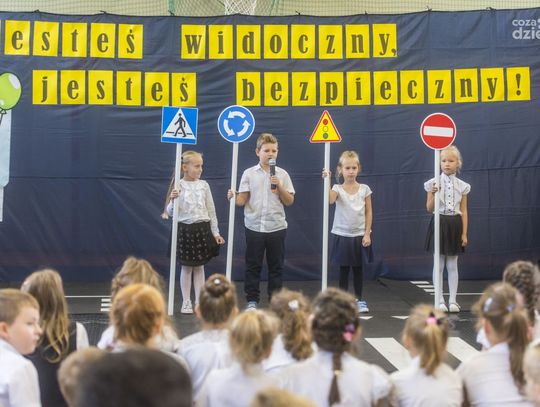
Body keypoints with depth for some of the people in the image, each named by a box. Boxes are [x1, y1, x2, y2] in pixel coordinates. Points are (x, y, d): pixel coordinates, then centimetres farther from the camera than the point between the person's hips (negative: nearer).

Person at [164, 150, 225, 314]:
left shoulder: (204, 185, 3)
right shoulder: (178, 186, -6)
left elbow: (211, 211, 9)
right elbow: (170, 212, -6)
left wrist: (215, 232, 8)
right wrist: (172, 201, -26)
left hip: (202, 229, 3)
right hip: (184, 229, -3)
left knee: (200, 267, 8)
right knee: (186, 267, 6)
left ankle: (199, 302, 14)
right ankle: (186, 302, 15)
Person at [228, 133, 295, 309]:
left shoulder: (282, 174, 4)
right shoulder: (249, 173, 2)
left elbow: (289, 201, 3)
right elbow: (242, 200, 0)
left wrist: (279, 186, -11)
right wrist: (233, 197, -21)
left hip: (276, 227, 1)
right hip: (254, 226, -1)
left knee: (276, 265, 7)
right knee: (253, 265, 4)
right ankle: (252, 300, 14)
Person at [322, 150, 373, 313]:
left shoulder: (364, 189, 0)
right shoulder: (338, 189, -5)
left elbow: (369, 212, 2)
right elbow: (330, 200, -27)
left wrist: (367, 234, -4)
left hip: (359, 236, 1)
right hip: (342, 235, -1)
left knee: (358, 269, 9)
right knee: (343, 269, 6)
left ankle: (359, 299, 20)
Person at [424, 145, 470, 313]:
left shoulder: (462, 186, 2)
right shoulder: (433, 183, -3)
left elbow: (464, 211, 4)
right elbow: (429, 209, -3)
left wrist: (464, 233, 0)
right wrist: (433, 194, -22)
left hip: (454, 224, 1)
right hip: (439, 222, -1)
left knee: (452, 265, 5)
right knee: (439, 264, 2)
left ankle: (453, 300, 10)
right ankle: (440, 300, 8)